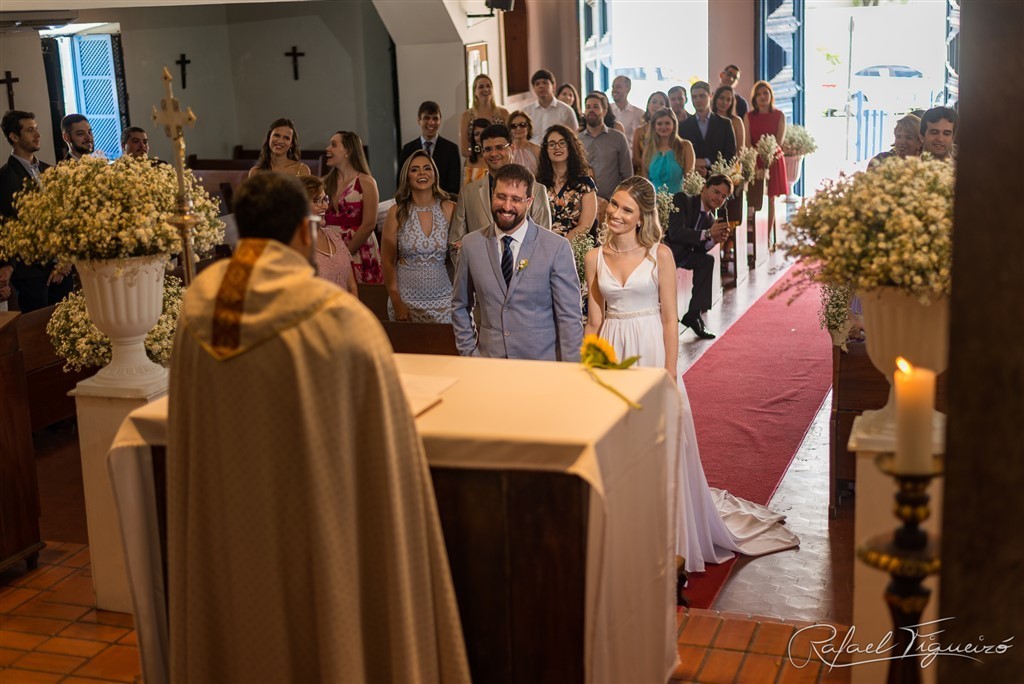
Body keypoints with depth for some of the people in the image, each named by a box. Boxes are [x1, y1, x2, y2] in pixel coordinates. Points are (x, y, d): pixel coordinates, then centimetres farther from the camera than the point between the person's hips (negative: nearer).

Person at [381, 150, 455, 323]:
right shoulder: (397, 213, -2)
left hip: (443, 301, 1)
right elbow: (388, 262, 1)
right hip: (407, 300, 0)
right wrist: (396, 303, -4)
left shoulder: (450, 210, 0)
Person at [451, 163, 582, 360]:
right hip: (488, 364, 2)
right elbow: (460, 306, 12)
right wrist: (469, 352, 4)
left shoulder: (557, 248, -8)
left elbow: (569, 316, -8)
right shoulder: (471, 245, 0)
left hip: (542, 361, -2)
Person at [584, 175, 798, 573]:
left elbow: (669, 320, -6)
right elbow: (594, 321, 7)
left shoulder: (659, 255, -5)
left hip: (651, 352, -3)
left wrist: (669, 375, -11)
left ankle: (669, 539, 19)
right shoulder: (596, 257, 4)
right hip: (611, 356, 3)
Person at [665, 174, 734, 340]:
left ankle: (694, 314, -5)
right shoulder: (682, 200, -11)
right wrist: (708, 233, -26)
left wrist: (714, 240, -14)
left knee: (707, 260, -4)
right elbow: (676, 233, -24)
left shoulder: (710, 219, 11)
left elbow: (699, 249, 5)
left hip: (680, 253, 8)